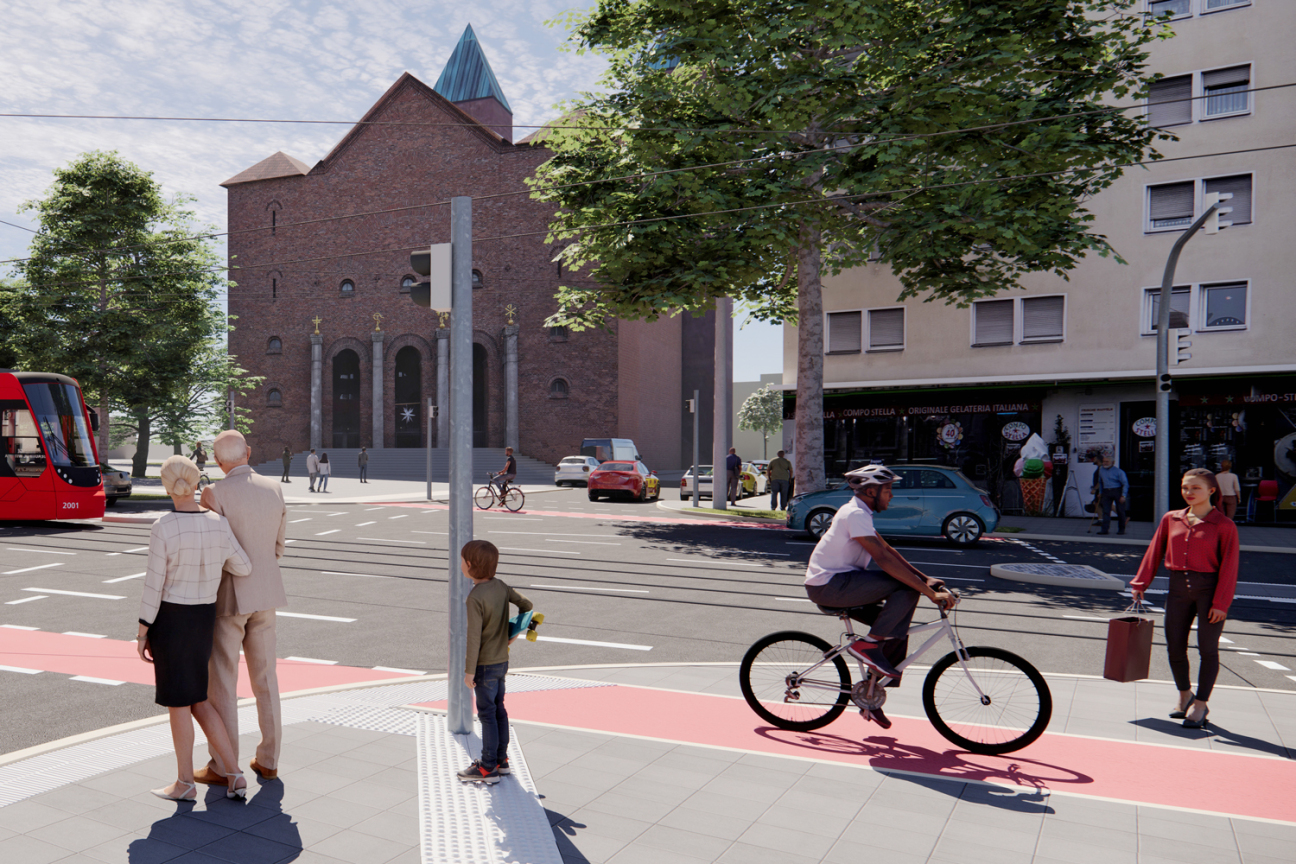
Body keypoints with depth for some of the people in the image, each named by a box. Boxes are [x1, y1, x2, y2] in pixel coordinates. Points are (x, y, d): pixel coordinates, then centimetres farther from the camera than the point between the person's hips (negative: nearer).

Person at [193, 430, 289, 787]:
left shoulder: (215, 493, -14)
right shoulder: (274, 489, 3)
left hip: (226, 596, -5)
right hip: (265, 595, 6)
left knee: (222, 681, 5)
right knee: (265, 677, 13)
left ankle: (222, 767, 14)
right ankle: (268, 760, 21)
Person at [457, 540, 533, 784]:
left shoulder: (475, 597, -22)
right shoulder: (500, 586, 0)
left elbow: (474, 637, -21)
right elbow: (526, 604, 10)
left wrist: (469, 670, -14)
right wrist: (515, 631, 16)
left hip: (485, 665, -8)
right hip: (502, 661, 8)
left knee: (487, 714, 1)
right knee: (498, 711, 17)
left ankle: (488, 769, 10)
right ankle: (500, 760, 27)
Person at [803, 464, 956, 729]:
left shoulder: (860, 513, 15)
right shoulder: (855, 514, -18)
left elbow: (888, 550, 16)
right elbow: (884, 559, -25)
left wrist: (924, 578, 6)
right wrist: (930, 592, -25)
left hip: (840, 583, 10)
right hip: (828, 585, -10)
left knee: (897, 629, 7)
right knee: (908, 588, -19)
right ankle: (868, 644, -10)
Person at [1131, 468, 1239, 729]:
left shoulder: (1224, 526, -6)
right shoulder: (1170, 519, 6)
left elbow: (1229, 566, -8)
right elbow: (1154, 552, 9)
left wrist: (1221, 603, -12)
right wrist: (1140, 584, 7)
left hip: (1209, 588, -4)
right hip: (1178, 588, 4)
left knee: (1207, 648, 3)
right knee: (1174, 646, 8)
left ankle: (1200, 704, 17)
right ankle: (1185, 695, 31)